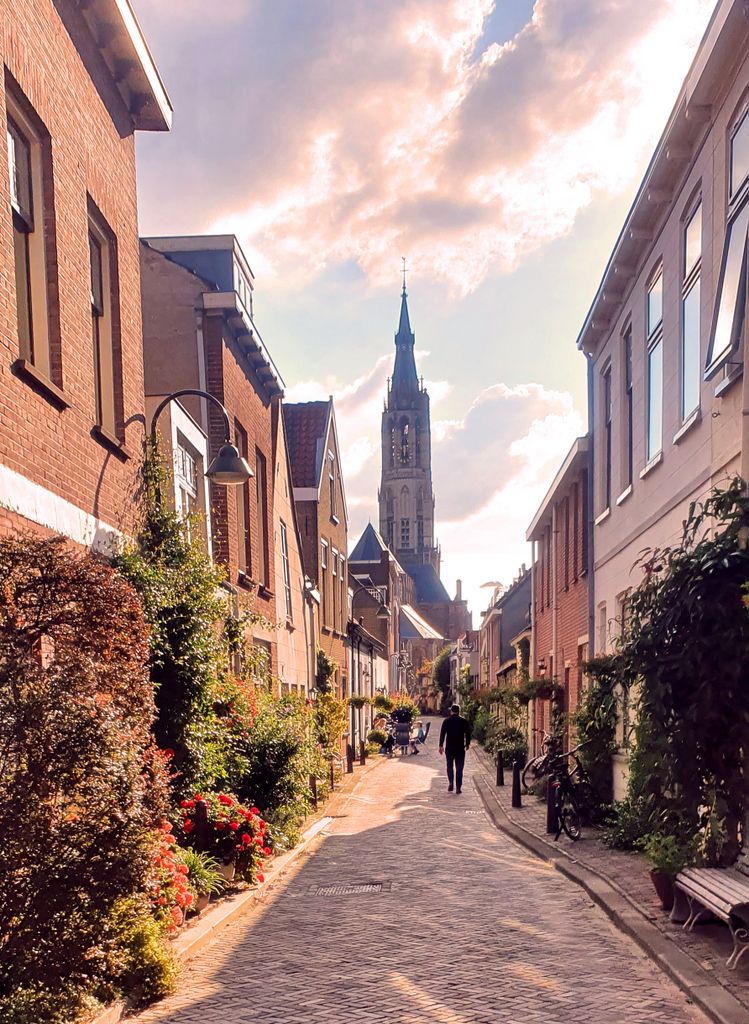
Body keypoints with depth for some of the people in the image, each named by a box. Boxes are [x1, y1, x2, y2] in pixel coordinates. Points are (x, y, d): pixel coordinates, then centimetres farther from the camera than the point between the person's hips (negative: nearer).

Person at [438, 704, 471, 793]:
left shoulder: (446, 721, -3)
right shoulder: (464, 721, -2)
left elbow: (442, 734, -3)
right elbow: (468, 734, 3)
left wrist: (441, 746, 2)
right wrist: (467, 744, 16)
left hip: (449, 748, 0)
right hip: (460, 748, 0)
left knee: (450, 767, 16)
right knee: (459, 768, 5)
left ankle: (450, 784, 5)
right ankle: (458, 788, 0)